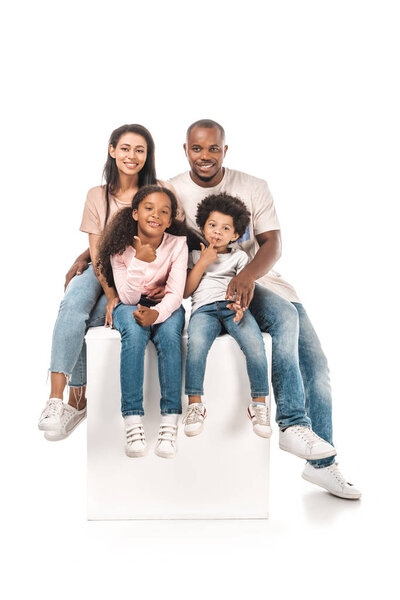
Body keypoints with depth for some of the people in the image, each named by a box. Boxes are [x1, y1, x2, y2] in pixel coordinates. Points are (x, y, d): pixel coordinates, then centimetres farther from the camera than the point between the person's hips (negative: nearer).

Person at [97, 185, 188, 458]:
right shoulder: (121, 247, -14)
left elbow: (175, 294, -20)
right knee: (134, 331, -34)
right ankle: (133, 421, -31)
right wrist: (140, 260, -33)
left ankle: (170, 422, -29)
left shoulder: (177, 244, -14)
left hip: (166, 306, 0)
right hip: (130, 305, 0)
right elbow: (128, 297, -19)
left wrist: (156, 313, -41)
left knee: (169, 333, -33)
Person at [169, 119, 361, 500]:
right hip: (213, 286, -4)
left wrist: (248, 274, -26)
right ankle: (291, 424, -31)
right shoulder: (172, 191, 1)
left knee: (316, 362, -5)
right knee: (286, 316, -33)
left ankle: (321, 462, 7)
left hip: (260, 278, 4)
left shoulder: (254, 188, 4)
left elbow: (272, 244, -5)